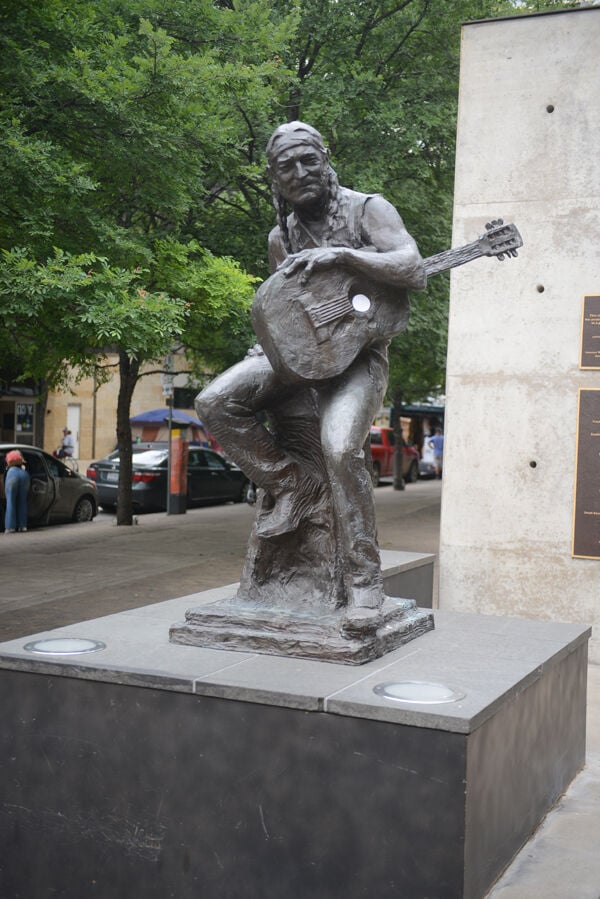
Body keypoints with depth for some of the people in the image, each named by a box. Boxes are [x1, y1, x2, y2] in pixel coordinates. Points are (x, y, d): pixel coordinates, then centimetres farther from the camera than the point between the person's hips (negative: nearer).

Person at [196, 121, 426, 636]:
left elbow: (415, 272, -19)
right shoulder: (280, 237, 12)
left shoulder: (367, 209, -5)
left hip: (358, 352, -6)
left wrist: (341, 254, -27)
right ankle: (291, 484, 0)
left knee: (341, 447, -31)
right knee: (215, 403, -15)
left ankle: (364, 580, -19)